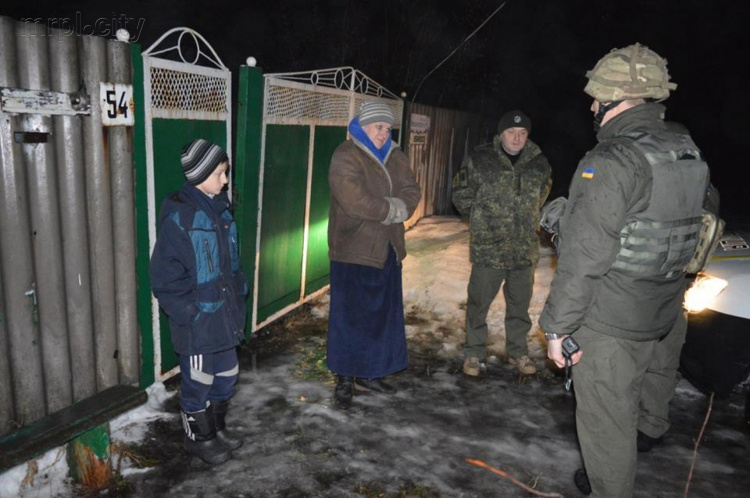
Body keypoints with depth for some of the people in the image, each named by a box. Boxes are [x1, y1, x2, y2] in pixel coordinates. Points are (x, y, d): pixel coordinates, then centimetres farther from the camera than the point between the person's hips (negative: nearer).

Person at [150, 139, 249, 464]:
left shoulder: (220, 211, 6)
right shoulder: (179, 216, -18)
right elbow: (164, 274, -18)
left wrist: (239, 295, 12)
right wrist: (186, 312, -18)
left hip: (224, 316, 8)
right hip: (197, 322, -8)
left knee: (226, 376, 20)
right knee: (198, 381, 9)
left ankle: (217, 427, 41)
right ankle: (199, 438, 30)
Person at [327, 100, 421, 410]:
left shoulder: (395, 157, 12)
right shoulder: (346, 157, -11)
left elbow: (412, 193, 3)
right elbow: (353, 199, -24)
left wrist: (396, 208, -18)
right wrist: (392, 209, -13)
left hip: (386, 249, 7)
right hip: (353, 250, -7)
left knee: (382, 313, 13)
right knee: (349, 316, 0)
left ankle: (368, 373, 28)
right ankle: (344, 380, 13)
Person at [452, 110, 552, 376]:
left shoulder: (539, 163, 2)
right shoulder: (479, 159, -8)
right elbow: (461, 194, 3)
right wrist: (481, 219, 5)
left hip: (525, 250, 3)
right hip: (488, 248, -3)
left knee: (520, 303, 16)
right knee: (479, 302, 6)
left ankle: (518, 350, 33)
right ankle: (473, 352, 23)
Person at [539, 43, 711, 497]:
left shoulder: (610, 163, -22)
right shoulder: (689, 155, 5)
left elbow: (583, 259, -24)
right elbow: (685, 232, 15)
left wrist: (558, 326, -16)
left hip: (608, 323, -9)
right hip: (664, 319, 9)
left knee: (605, 419, 8)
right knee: (633, 408, 26)